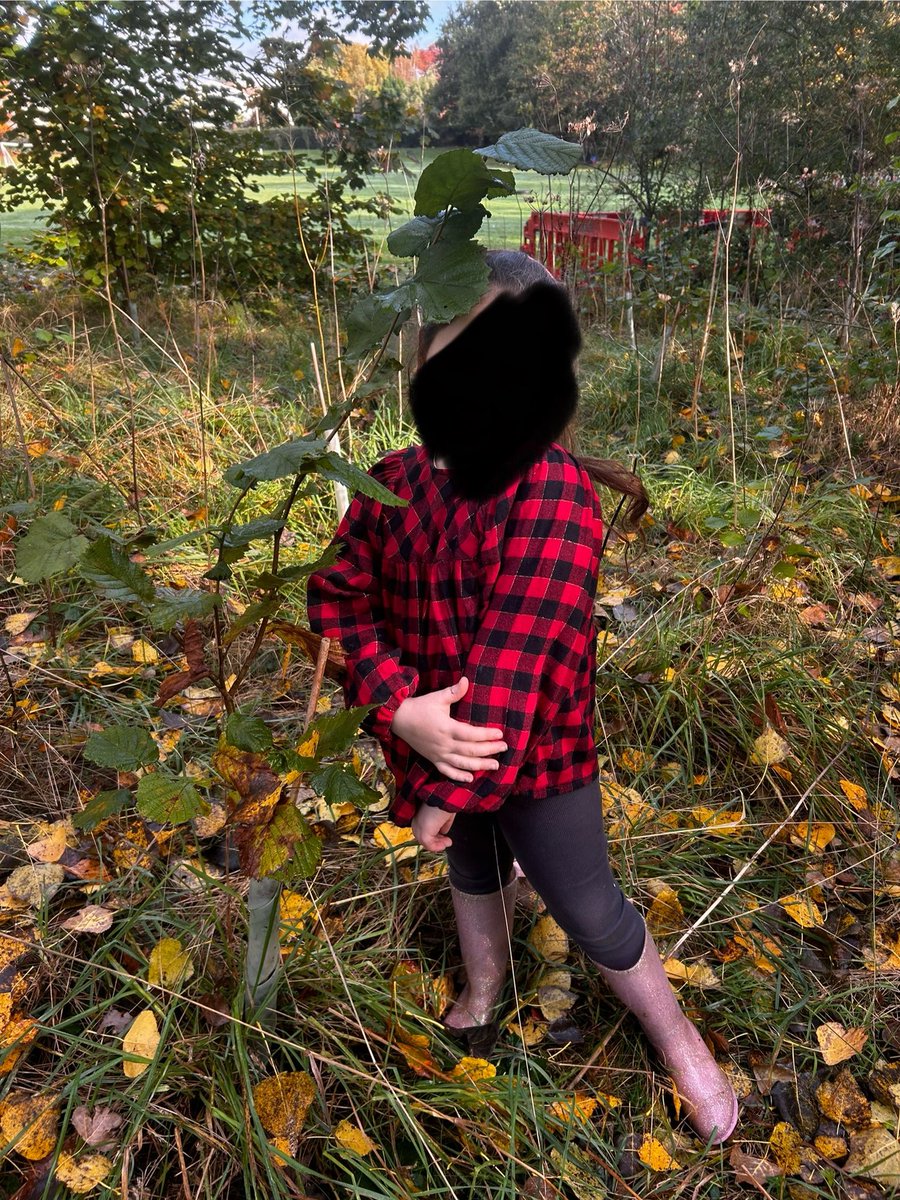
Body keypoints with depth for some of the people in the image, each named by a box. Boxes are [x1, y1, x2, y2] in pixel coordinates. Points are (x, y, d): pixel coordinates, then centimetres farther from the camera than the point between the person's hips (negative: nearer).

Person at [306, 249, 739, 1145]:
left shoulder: (553, 492, -26)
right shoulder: (401, 473, -10)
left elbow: (516, 660, -26)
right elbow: (338, 593, -7)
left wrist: (448, 793, -20)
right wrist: (401, 707, -22)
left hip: (535, 746, -5)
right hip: (441, 738, 5)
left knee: (587, 908, 9)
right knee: (472, 864, 28)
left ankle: (673, 1034, 39)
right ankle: (483, 990, 57)